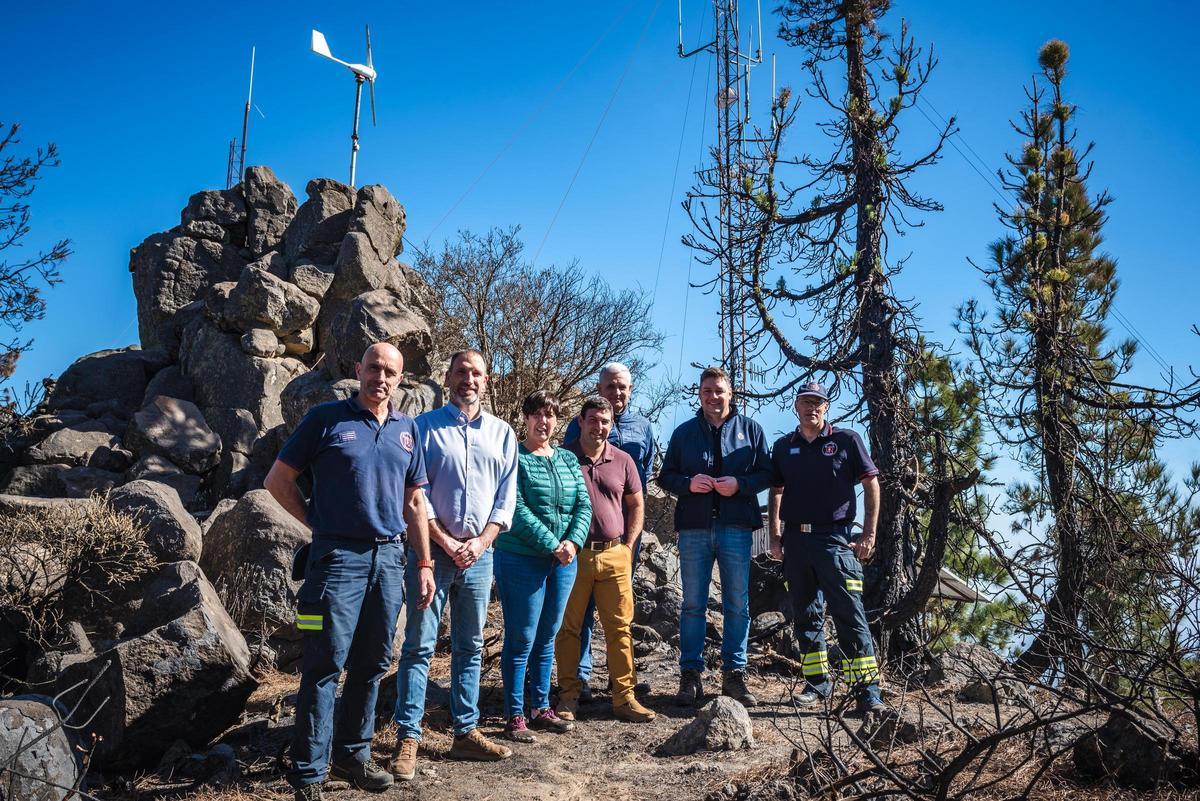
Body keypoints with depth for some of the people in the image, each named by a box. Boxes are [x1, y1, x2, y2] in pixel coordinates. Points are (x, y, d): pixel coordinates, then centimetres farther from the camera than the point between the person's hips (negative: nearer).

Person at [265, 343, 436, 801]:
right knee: (326, 664, -4)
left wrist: (424, 563, 12)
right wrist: (318, 522, -2)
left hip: (390, 557, 5)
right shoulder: (327, 419, -2)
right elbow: (278, 481, 1)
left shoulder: (406, 429, 12)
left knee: (372, 663, 12)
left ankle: (353, 754, 26)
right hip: (339, 556, -5)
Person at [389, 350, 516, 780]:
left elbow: (506, 496, 7)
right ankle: (408, 738, -1)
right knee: (419, 644, -4)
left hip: (479, 552, 4)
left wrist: (482, 542, -6)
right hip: (433, 548, -3)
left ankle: (466, 732, 16)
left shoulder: (502, 433, 9)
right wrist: (446, 543, -11)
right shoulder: (426, 427, 0)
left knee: (470, 646, 9)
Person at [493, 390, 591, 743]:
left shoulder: (568, 459, 12)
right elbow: (516, 510, -15)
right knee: (521, 639, -2)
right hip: (522, 559, -6)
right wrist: (552, 545, -18)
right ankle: (514, 717, 5)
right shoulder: (514, 458, -7)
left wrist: (573, 542, -11)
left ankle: (541, 708, 24)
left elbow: (584, 505, 6)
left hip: (564, 561, 6)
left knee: (547, 638, 14)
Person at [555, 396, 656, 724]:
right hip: (573, 554, -2)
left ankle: (624, 697, 9)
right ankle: (568, 696, 11)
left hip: (615, 555, 2)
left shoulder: (622, 460, 8)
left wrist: (628, 546, 6)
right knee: (568, 627, 3)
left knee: (620, 627, 3)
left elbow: (636, 505, 16)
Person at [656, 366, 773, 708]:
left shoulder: (750, 429, 9)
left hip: (736, 528, 0)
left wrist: (739, 484, -13)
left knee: (738, 605, 4)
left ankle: (734, 673, 13)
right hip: (694, 528, 1)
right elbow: (665, 477, 10)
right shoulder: (684, 432, 11)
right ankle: (690, 674, 10)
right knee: (692, 604, 4)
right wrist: (688, 483, -10)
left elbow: (765, 474, 6)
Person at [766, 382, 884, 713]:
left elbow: (871, 484, 2)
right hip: (795, 540, 4)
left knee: (849, 614, -8)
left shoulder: (846, 440, 2)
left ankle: (867, 689, -7)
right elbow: (776, 493, 17)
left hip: (834, 538, -4)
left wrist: (869, 534, -4)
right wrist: (775, 536, 8)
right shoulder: (784, 446, 12)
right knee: (806, 615, 10)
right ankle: (817, 682, 19)